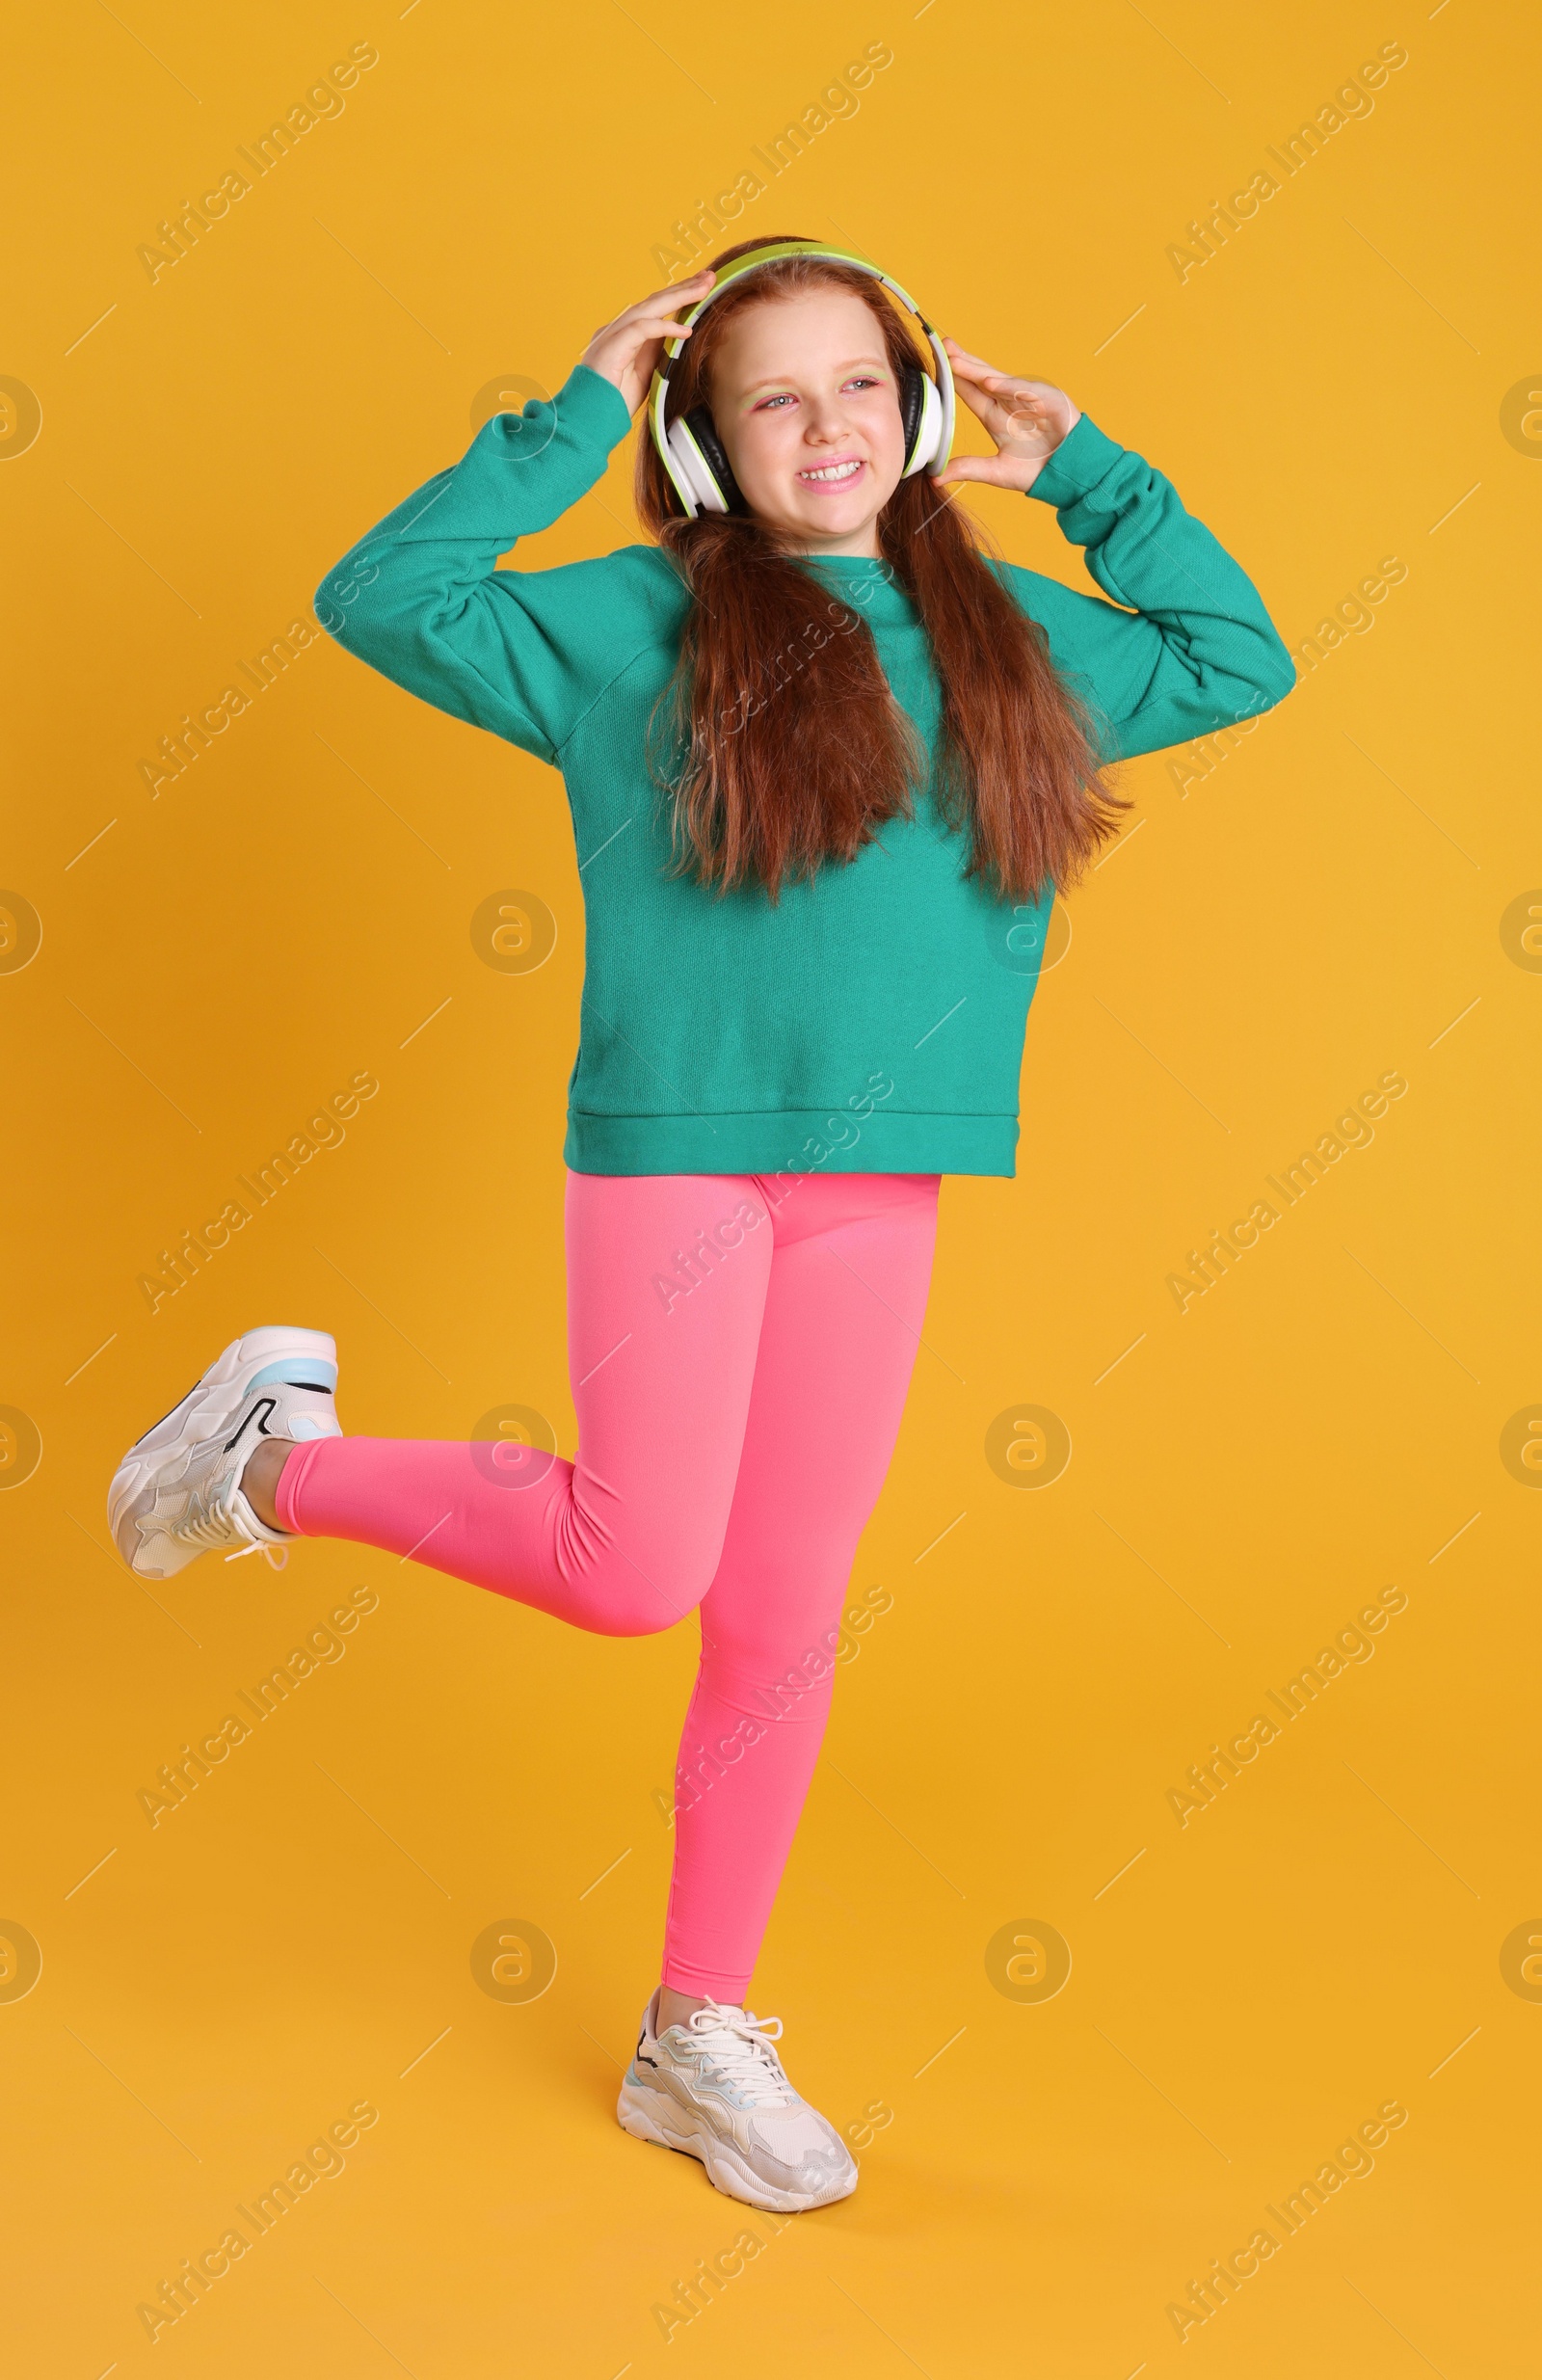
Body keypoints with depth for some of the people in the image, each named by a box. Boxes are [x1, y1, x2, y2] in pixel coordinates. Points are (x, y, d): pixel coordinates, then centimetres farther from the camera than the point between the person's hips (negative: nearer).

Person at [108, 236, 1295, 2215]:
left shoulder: (1004, 639, 12)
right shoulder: (638, 624, -1)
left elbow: (1240, 659, 22)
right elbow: (380, 599, -8)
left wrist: (1089, 477, 15)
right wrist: (571, 424, -6)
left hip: (877, 1186, 5)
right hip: (674, 1148, -4)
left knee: (783, 1623, 9)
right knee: (637, 1568, -7)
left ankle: (699, 2039, 23)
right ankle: (280, 1456, 17)